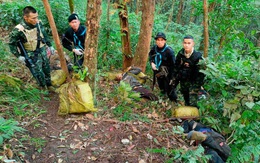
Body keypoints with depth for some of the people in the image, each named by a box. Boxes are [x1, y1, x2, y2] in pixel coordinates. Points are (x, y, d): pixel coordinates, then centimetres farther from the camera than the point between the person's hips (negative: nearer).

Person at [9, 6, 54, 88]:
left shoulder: (38, 23, -12)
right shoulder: (18, 30, -26)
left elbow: (44, 35, 8)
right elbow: (12, 44, -10)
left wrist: (50, 46, 13)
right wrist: (19, 56, -11)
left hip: (42, 51, 5)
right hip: (31, 55, -5)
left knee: (47, 70, 20)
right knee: (39, 74, 0)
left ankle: (49, 86, 44)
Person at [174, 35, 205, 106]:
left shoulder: (198, 56, -17)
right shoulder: (180, 54, -3)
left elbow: (200, 72, -14)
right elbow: (176, 68, 10)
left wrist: (199, 85, -17)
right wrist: (175, 80, 10)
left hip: (194, 82, -5)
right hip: (183, 81, 5)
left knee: (192, 104, -9)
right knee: (186, 101, 20)